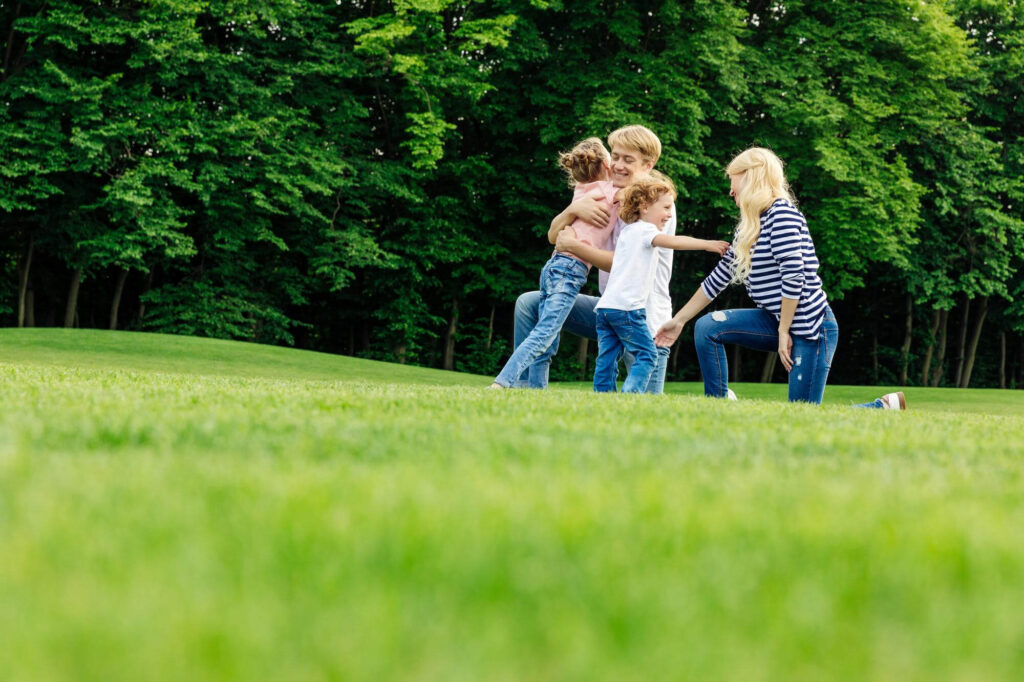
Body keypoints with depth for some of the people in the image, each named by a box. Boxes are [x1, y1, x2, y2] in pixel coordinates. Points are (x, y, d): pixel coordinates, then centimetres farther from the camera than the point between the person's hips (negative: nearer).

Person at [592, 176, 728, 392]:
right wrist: (708, 244, -19)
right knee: (646, 354, -5)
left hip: (605, 306, 9)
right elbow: (673, 242, -20)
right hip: (626, 307, -9)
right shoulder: (644, 230, -4)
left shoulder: (628, 231, 23)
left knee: (607, 360, 5)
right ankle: (629, 396, -18)